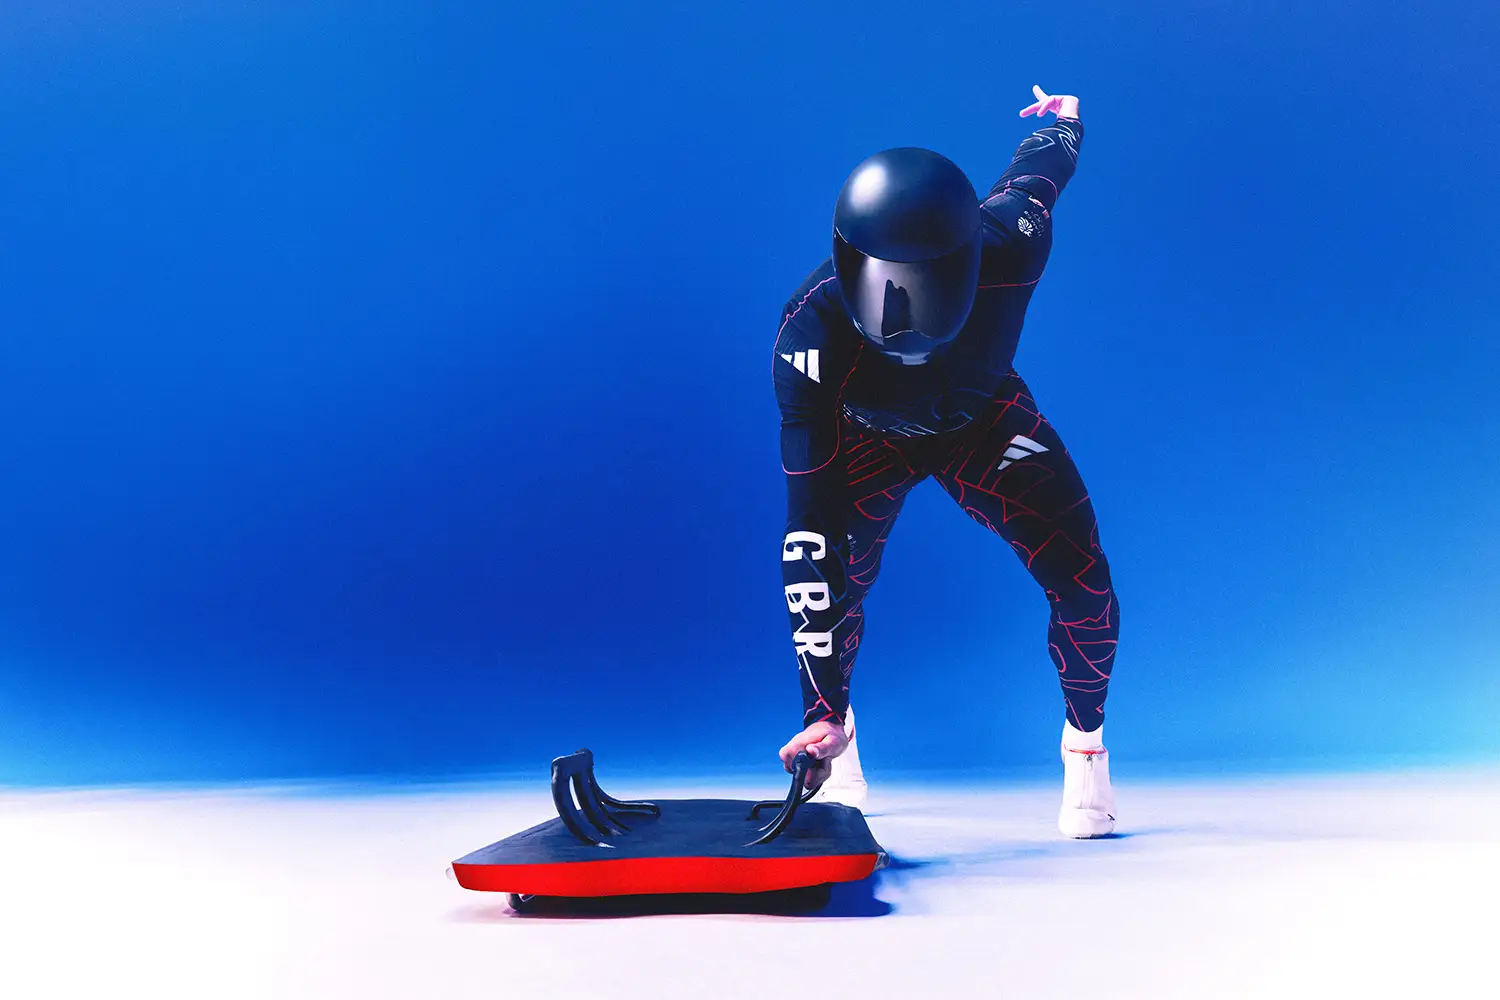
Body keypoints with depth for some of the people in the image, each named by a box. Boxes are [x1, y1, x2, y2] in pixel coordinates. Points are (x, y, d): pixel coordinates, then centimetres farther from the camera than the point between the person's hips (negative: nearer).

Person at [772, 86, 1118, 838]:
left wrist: (1058, 117, 15)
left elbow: (1040, 164, -12)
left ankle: (1085, 747, 18)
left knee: (1083, 585, -11)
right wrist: (823, 704, -45)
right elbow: (811, 523, -42)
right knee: (831, 581, -15)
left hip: (983, 419, 1)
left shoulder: (1009, 247, -38)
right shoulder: (811, 338, -41)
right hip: (867, 434, -1)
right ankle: (835, 746, 18)